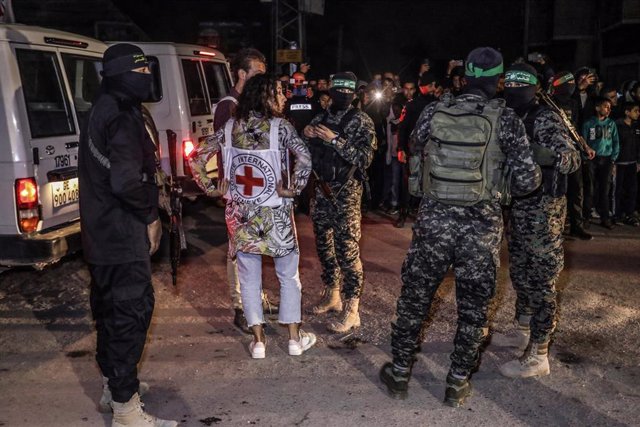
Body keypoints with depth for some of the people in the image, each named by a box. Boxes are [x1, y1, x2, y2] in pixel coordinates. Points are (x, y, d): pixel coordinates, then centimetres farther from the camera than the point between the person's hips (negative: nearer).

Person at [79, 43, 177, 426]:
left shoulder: (103, 112, 14)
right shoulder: (123, 119, -19)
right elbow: (126, 181, -29)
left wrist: (146, 214, 13)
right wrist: (151, 215, -13)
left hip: (102, 234, 11)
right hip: (123, 237, -11)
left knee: (111, 307, 20)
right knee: (132, 310, -5)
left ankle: (114, 384, 37)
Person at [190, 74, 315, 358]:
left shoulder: (230, 127, 1)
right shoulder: (280, 126, -12)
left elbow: (197, 157, 1)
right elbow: (304, 158, -27)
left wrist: (210, 188, 6)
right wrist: (294, 189, -16)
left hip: (241, 214, 3)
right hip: (276, 213, -3)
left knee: (249, 278, 12)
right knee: (288, 275, 13)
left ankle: (258, 342, 17)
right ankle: (295, 338, 21)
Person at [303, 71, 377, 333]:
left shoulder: (361, 122, -5)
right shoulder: (319, 119, 10)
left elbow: (364, 157, -16)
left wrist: (335, 140, -21)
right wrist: (306, 137, -6)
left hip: (346, 195, -6)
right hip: (321, 191, 6)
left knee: (347, 250, -5)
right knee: (324, 246, 13)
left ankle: (351, 310, 2)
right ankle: (331, 295, 30)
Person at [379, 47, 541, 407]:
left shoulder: (434, 112, -2)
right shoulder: (505, 118, -7)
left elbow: (416, 153, 14)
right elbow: (528, 181, -7)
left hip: (434, 220, 2)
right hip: (482, 226, -1)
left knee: (415, 299, 16)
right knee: (474, 308, 15)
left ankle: (400, 374, 28)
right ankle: (458, 384, 25)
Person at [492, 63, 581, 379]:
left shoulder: (546, 119, -14)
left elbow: (573, 158, -24)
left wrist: (549, 156, -44)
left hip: (544, 209, -8)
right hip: (519, 207, 8)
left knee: (541, 280, -3)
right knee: (520, 273, 19)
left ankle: (538, 356, 5)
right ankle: (522, 332, 37)